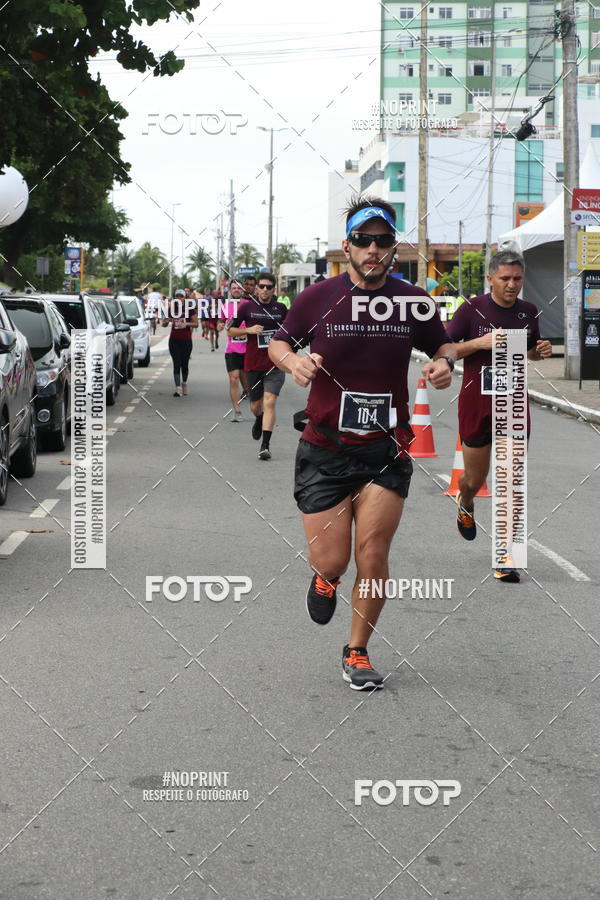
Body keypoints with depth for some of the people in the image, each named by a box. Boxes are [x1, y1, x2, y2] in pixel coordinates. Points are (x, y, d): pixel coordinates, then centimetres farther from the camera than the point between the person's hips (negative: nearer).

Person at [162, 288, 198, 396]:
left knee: (184, 364, 7)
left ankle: (184, 383, 32)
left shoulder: (189, 309, -1)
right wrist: (167, 321, -14)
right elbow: (164, 324, 9)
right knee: (176, 364, -7)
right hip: (174, 340, 1)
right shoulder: (171, 309, 4)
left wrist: (186, 324, -18)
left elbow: (196, 324, 0)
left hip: (186, 340, -1)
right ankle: (178, 388, -12)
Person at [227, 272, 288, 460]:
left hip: (275, 365, -1)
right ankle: (259, 420, 48)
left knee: (269, 402, -15)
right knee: (255, 405, 11)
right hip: (253, 364, 1)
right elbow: (230, 331, 4)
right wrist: (249, 330, -12)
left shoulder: (280, 308, 5)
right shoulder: (247, 307, 0)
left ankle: (265, 445, -14)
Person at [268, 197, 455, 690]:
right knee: (331, 561, -2)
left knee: (372, 560, -2)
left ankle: (358, 652, 20)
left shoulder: (413, 301, -1)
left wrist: (445, 362, -9)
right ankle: (325, 579, 38)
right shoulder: (318, 297, -4)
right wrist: (293, 360, -14)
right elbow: (278, 341, 9)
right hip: (324, 450, -1)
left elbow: (443, 342, 14)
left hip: (386, 450, 1)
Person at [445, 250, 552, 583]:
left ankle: (506, 556, 2)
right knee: (475, 478, 12)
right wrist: (480, 343, -22)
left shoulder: (528, 311, 3)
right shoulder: (472, 309, -9)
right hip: (476, 403, -2)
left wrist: (542, 350, -4)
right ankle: (464, 505, 49)